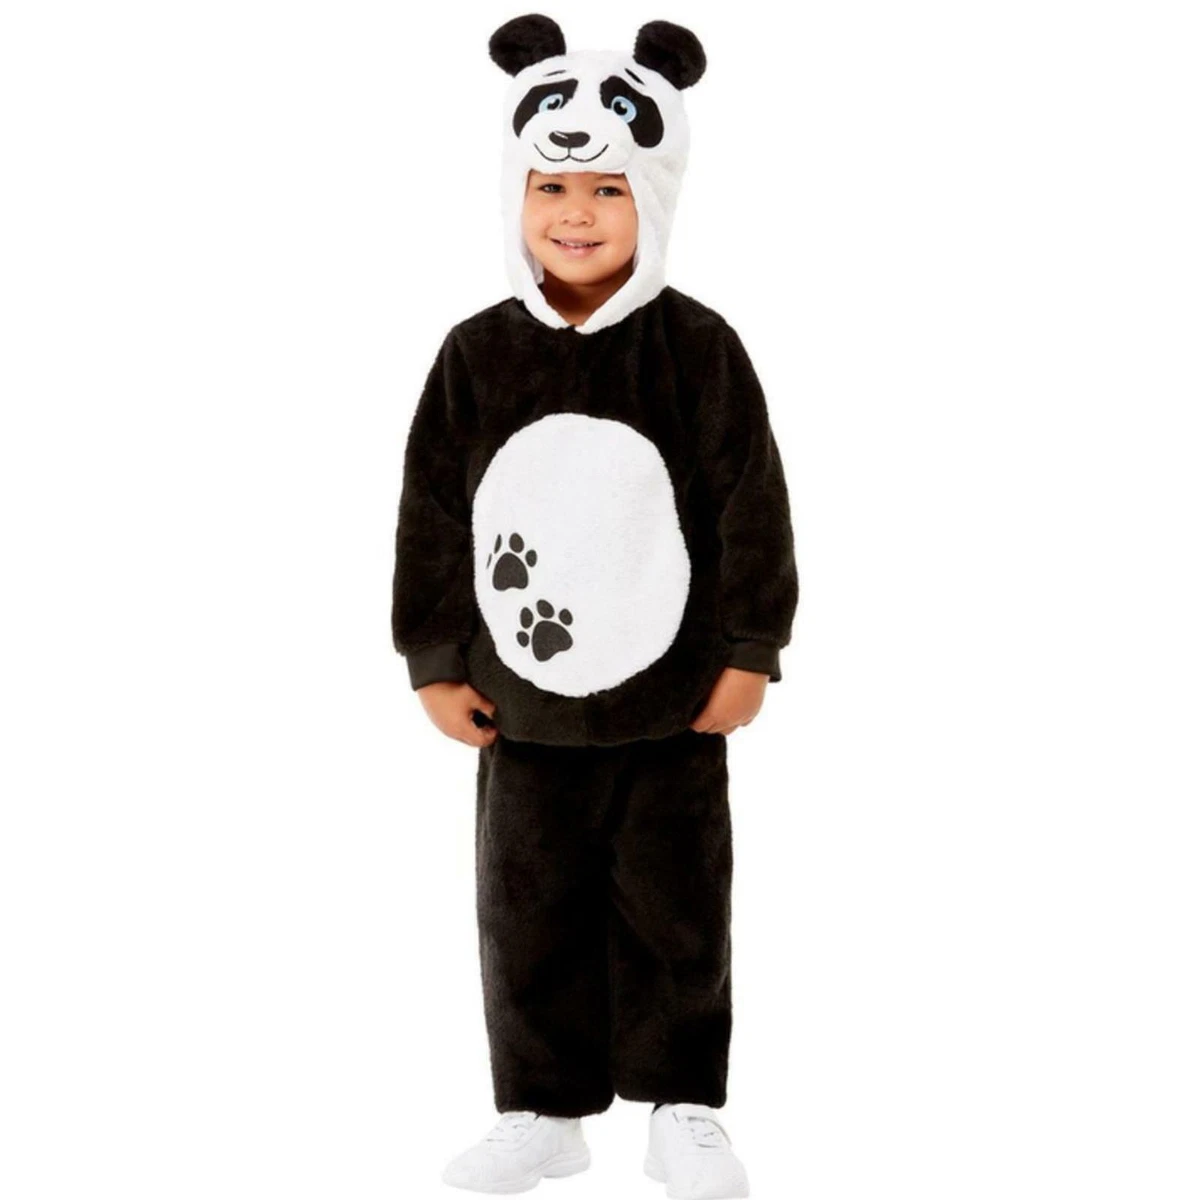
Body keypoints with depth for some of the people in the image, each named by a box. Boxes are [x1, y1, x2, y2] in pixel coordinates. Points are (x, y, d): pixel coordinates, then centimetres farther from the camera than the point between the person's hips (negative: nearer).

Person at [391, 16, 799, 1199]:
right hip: (523, 701, 2)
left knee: (674, 910, 8)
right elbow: (431, 516, 2)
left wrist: (748, 652, -6)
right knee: (528, 912, 11)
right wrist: (435, 661, 2)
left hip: (673, 701, -2)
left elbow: (750, 511, -5)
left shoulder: (697, 348, -8)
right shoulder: (477, 355, -2)